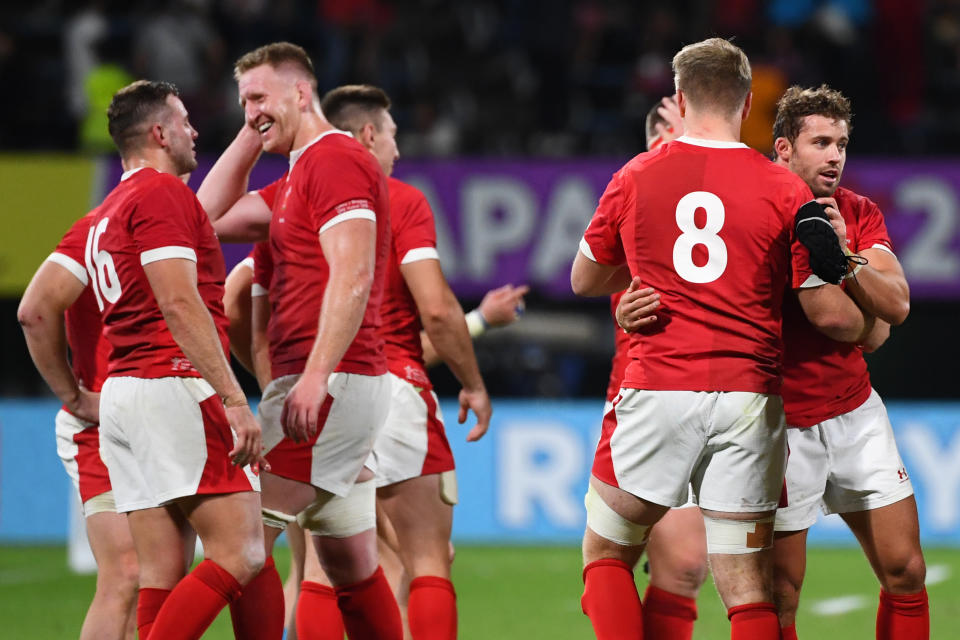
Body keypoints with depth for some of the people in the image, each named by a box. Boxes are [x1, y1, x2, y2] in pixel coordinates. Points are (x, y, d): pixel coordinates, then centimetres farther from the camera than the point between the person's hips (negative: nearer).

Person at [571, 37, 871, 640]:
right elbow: (829, 314, 1)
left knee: (606, 555, 15)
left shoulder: (635, 178, 4)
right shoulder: (786, 191, 0)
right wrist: (869, 327, 23)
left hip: (656, 391, 0)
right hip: (748, 400, 0)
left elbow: (584, 280, 18)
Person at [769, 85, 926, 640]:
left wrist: (843, 255, -25)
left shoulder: (860, 215, 3)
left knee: (906, 572, 3)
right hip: (783, 424, -5)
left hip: (856, 412, 5)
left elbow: (896, 306, -10)